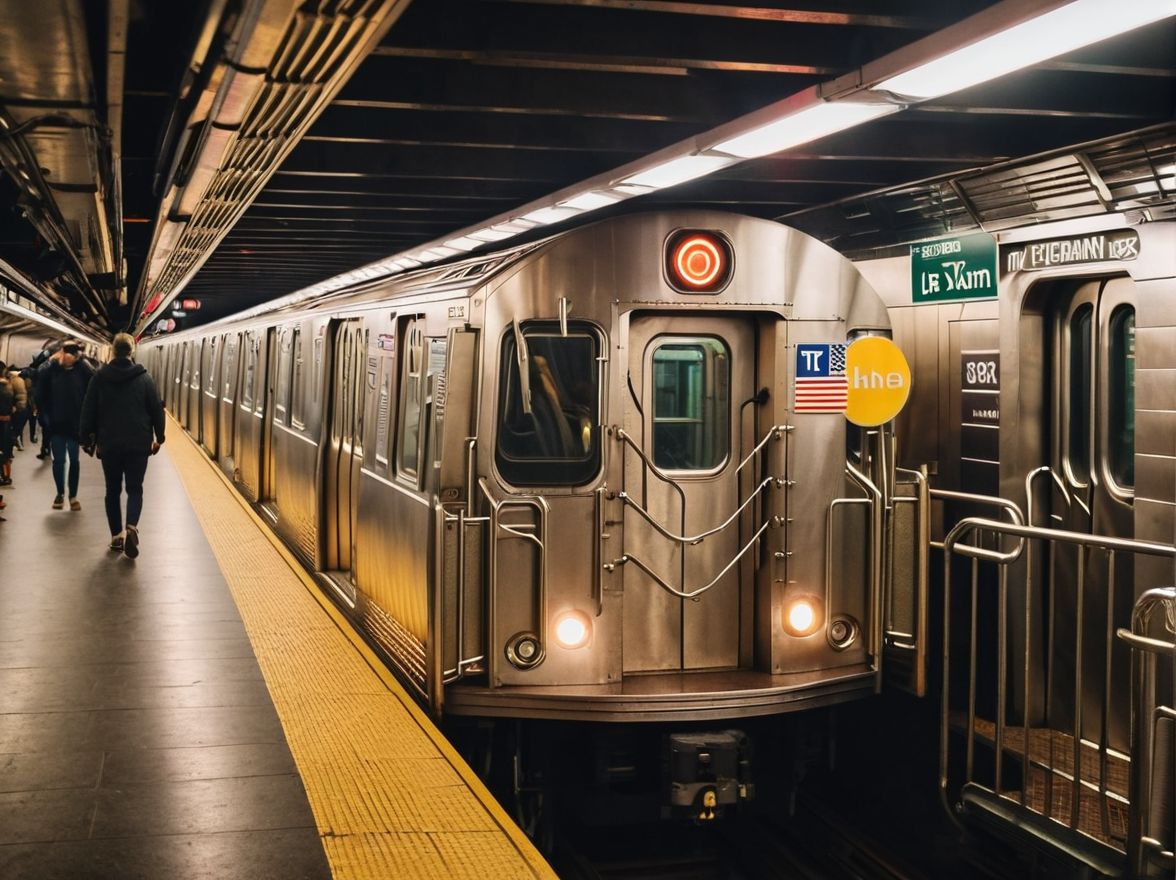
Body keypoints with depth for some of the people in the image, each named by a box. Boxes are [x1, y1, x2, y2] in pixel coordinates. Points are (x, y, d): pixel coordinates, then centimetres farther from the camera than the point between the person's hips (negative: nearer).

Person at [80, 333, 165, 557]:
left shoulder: (100, 377, 0)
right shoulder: (144, 378, -2)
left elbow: (88, 410, 3)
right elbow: (157, 410, 1)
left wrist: (87, 439, 11)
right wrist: (158, 437, 13)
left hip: (109, 444, 1)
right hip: (138, 444, -1)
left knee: (113, 490, 12)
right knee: (135, 489, 5)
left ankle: (116, 535, 11)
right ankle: (131, 527, -18)